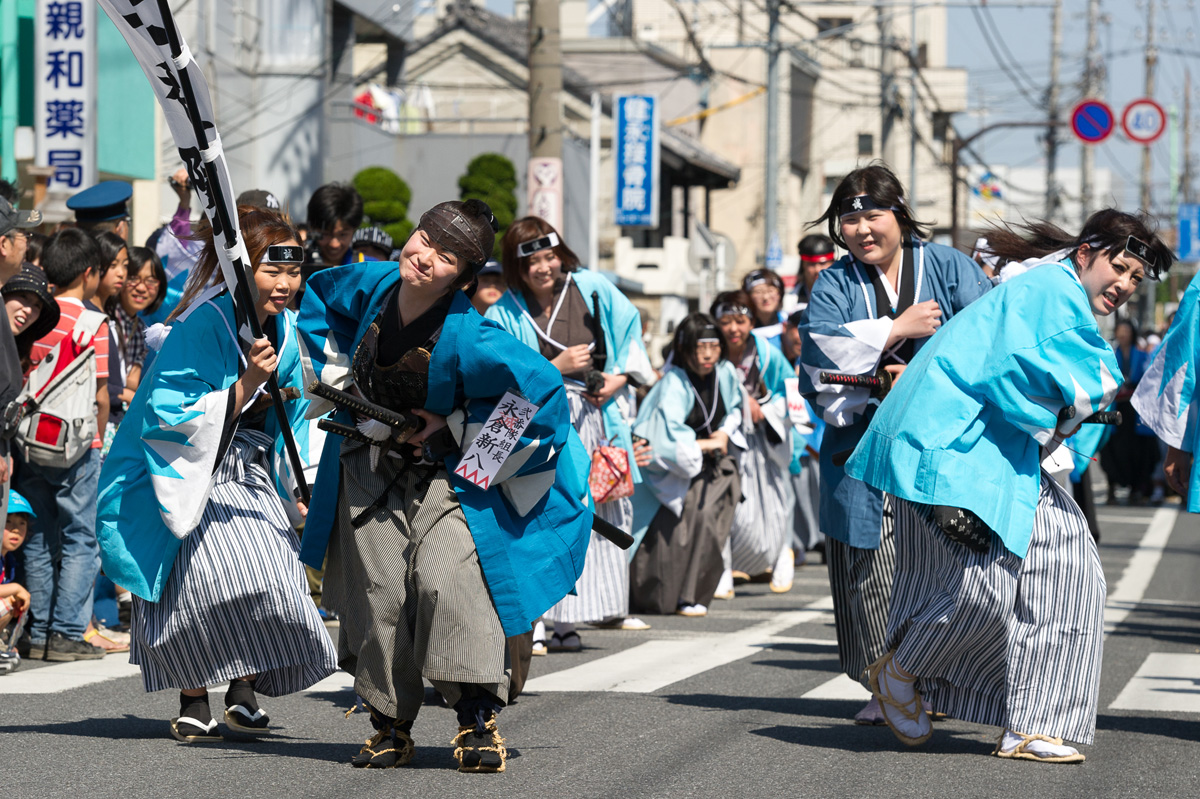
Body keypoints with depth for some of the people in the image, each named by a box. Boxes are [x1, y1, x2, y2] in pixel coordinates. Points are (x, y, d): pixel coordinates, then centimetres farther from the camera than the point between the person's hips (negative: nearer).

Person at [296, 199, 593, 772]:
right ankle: (390, 726, 11)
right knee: (376, 591, 0)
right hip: (368, 466, 5)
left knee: (449, 579, -22)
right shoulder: (372, 285, -11)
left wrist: (455, 428, -17)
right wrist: (335, 375, 6)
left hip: (442, 472, -5)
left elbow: (540, 385, -25)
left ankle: (478, 723, -13)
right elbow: (318, 295, 12)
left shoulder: (466, 337, -28)